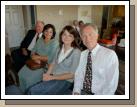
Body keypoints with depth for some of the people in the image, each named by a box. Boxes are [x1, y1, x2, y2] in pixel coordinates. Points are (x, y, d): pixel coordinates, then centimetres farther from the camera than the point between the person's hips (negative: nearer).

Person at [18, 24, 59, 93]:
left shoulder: (55, 43, -11)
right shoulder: (40, 40, 8)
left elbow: (50, 58, -18)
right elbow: (33, 51, 7)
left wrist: (38, 57, -12)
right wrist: (35, 58, -14)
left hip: (46, 65, -6)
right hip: (36, 62, 6)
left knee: (30, 78, -20)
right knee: (21, 73, -11)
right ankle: (22, 91, 12)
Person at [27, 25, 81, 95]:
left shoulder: (76, 52, -11)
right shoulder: (60, 48, 8)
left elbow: (72, 75, -12)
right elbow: (53, 63, 12)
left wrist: (52, 77, -14)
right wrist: (47, 74, -7)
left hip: (64, 81, -5)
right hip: (52, 77, 6)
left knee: (33, 91, -19)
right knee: (31, 90, -15)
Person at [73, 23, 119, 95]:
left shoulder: (110, 55, -11)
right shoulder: (82, 54, 7)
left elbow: (111, 84, -12)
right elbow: (78, 75, 8)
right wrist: (76, 92, -5)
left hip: (98, 94, -3)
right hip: (82, 92, 4)